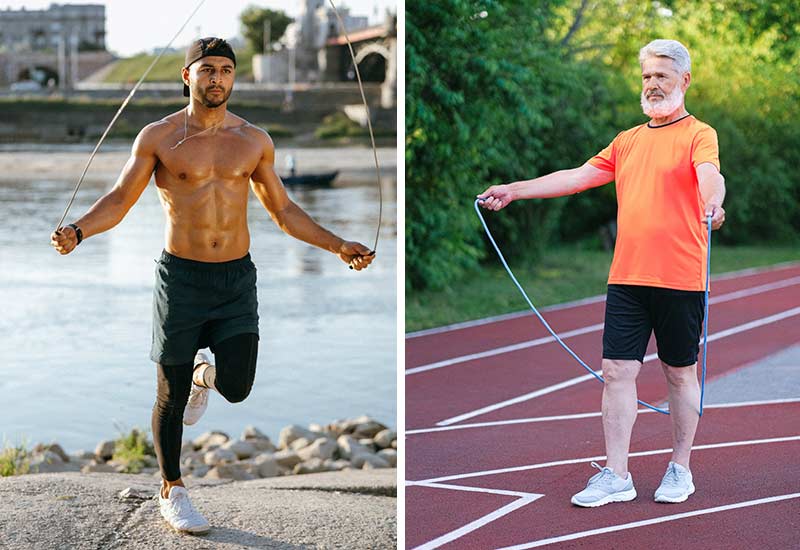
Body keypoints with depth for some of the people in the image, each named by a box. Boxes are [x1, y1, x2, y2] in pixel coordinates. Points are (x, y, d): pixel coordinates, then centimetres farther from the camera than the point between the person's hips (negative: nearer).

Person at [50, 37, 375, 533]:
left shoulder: (254, 140, 6)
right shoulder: (159, 137, -2)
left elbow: (282, 209, 15)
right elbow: (119, 201, 0)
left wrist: (338, 245, 10)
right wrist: (77, 230, -19)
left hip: (237, 278, 2)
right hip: (181, 278, -2)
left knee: (236, 389, -7)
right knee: (172, 395, 4)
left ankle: (205, 374, 30)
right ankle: (172, 491, 24)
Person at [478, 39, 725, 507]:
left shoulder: (698, 134, -2)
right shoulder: (628, 141, 16)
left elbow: (710, 174, -22)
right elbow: (577, 177, 16)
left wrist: (713, 203, -44)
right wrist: (514, 190, 11)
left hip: (681, 278, -5)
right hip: (627, 277, 5)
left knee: (681, 373, 7)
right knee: (617, 371, 0)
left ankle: (680, 470, 20)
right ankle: (616, 477, 6)